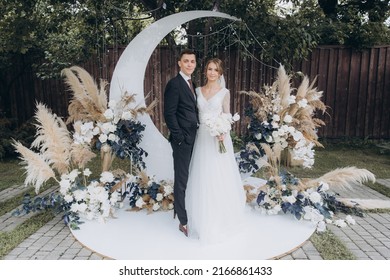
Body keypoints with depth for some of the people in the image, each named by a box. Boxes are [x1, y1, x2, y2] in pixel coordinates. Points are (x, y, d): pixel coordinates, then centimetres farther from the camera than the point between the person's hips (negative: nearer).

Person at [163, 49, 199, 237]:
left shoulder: (192, 83, 16)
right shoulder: (174, 84, -10)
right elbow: (169, 114, -14)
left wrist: (196, 134, 10)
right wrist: (179, 137, -16)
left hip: (193, 138, 8)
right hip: (182, 139, -8)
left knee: (187, 178, 15)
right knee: (181, 179, 1)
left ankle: (178, 209, 32)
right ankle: (183, 221, 14)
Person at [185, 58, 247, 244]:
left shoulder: (224, 92, 1)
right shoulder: (198, 91, 9)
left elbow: (227, 117, 1)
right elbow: (196, 113, 10)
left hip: (218, 138, -3)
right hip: (202, 137, 3)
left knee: (219, 179, 2)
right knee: (202, 179, 6)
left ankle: (221, 220, 21)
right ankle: (204, 220, 23)